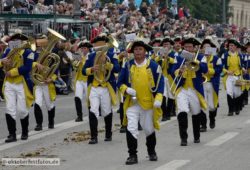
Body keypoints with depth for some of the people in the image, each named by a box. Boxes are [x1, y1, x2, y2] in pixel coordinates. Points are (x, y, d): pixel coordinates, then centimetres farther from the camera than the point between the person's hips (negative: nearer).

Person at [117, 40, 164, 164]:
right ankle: (132, 155, -7)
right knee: (131, 129, -13)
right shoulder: (127, 65, 1)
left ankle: (151, 152, 36)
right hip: (132, 102, 0)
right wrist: (126, 89, -15)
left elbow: (160, 83, -1)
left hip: (148, 103, 0)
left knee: (149, 129, 14)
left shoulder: (153, 66, -3)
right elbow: (120, 82, 6)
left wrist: (158, 99, -12)